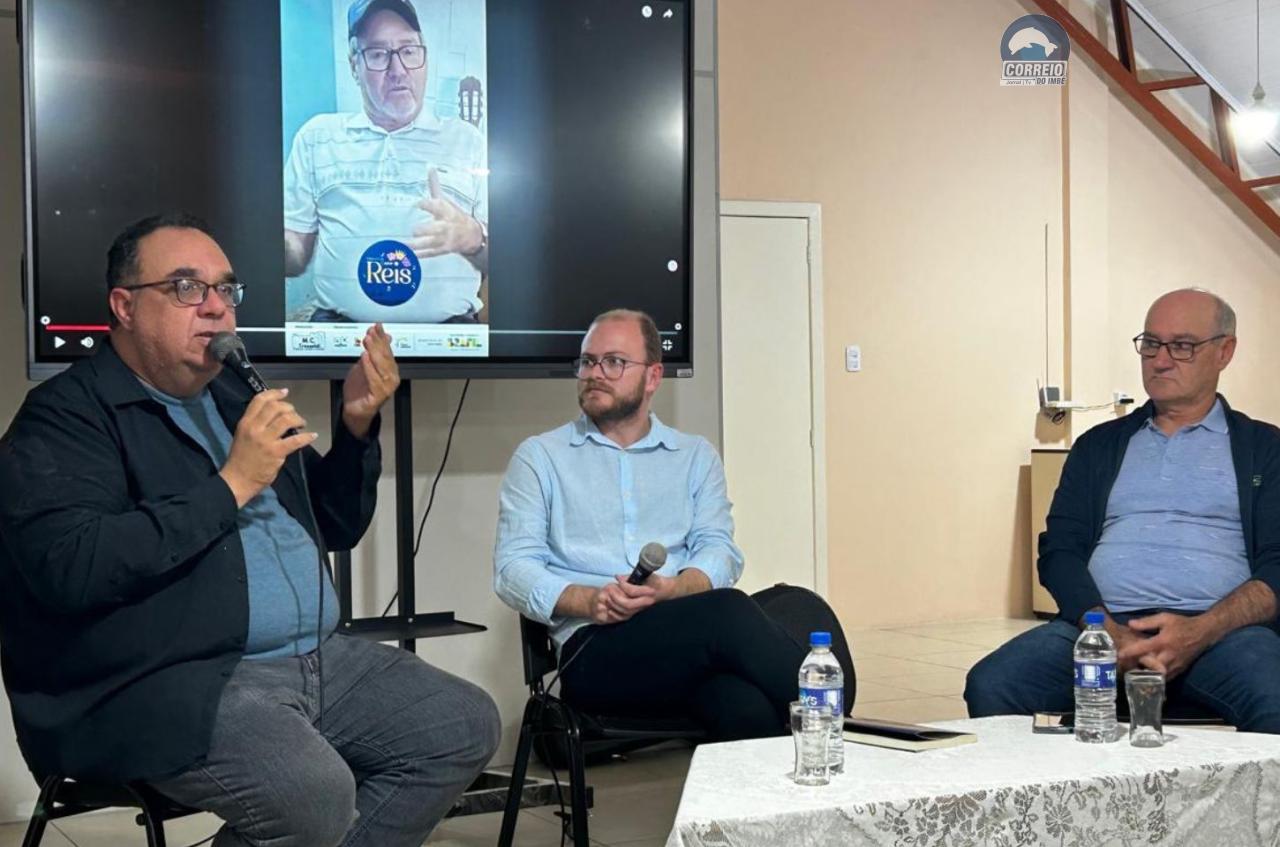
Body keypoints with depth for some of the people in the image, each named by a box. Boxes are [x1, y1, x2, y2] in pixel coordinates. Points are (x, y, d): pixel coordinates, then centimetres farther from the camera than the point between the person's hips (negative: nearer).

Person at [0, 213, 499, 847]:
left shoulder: (238, 396, 19)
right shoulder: (65, 416, -5)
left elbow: (335, 528, 23)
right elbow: (70, 569, -22)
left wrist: (357, 425, 5)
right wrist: (231, 485, -18)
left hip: (317, 657, 8)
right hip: (169, 681, -8)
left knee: (466, 726, 0)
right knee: (316, 793, -32)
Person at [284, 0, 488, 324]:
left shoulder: (467, 140, 14)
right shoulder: (316, 137, 17)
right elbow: (296, 255, 14)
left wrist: (472, 237, -12)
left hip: (445, 330, 0)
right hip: (341, 328, 0)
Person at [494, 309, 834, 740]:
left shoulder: (695, 456, 22)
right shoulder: (539, 457, 16)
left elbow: (720, 551, 8)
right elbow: (512, 568, 5)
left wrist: (671, 589, -15)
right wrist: (589, 602, -14)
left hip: (694, 640, 2)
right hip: (594, 647, -2)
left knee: (750, 711, -36)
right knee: (726, 611, -33)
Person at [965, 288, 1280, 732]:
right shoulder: (1100, 445, 23)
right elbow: (1058, 550, 11)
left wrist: (1199, 633, -16)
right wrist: (1111, 634, -11)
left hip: (1217, 631, -2)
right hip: (1103, 625, 3)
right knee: (990, 686, -27)